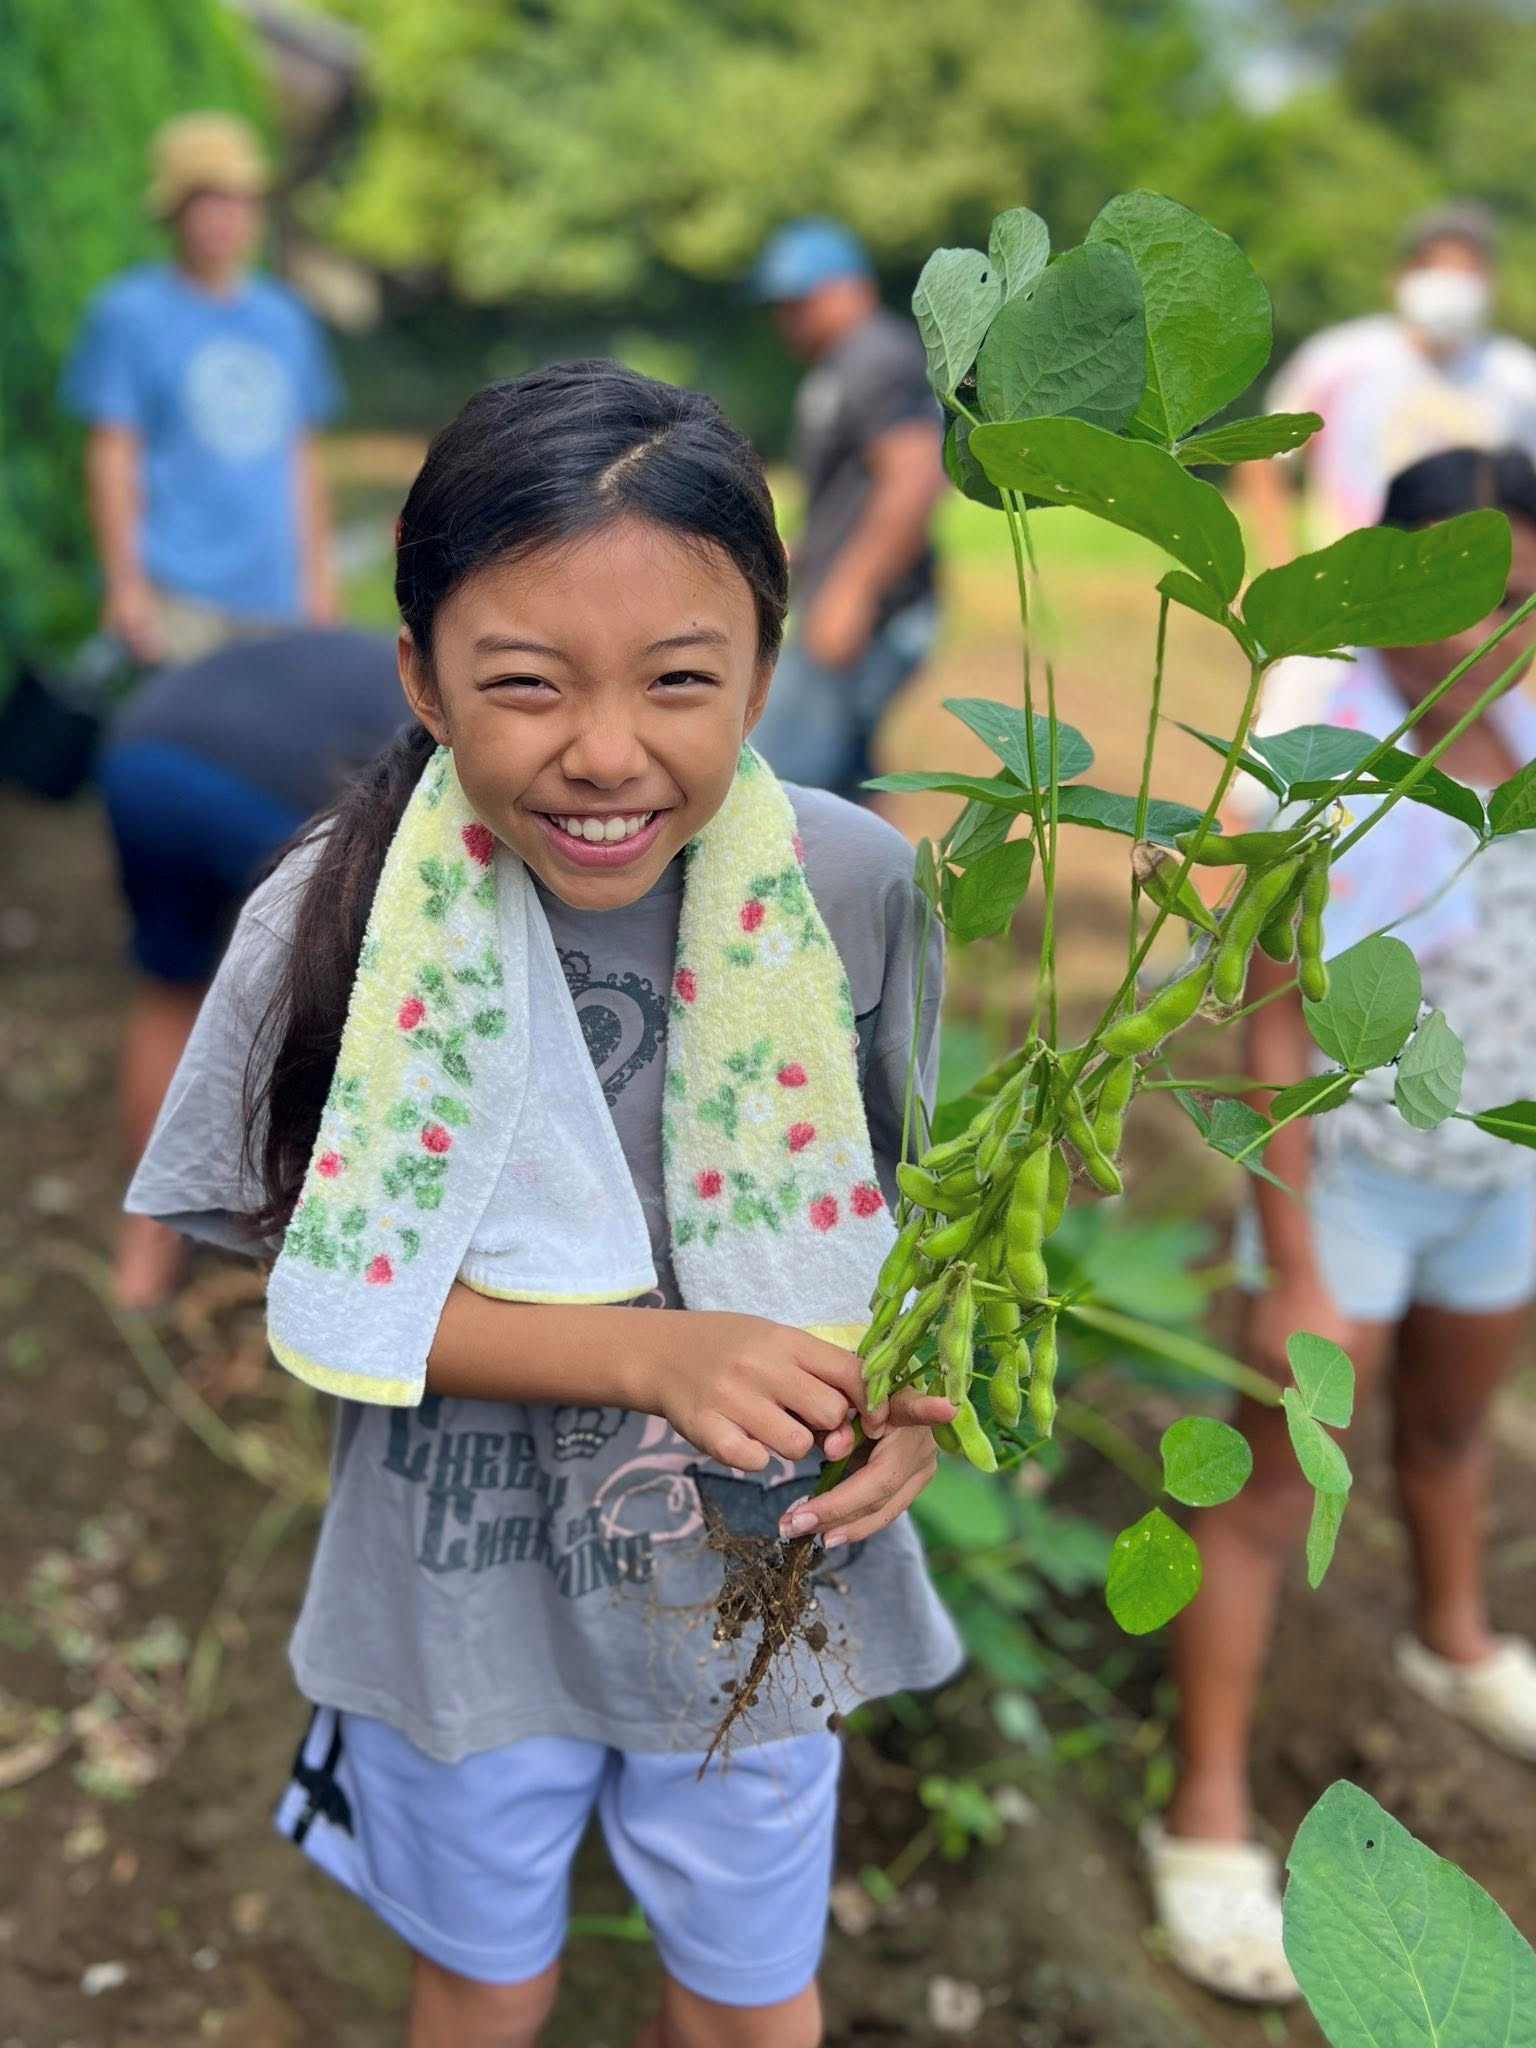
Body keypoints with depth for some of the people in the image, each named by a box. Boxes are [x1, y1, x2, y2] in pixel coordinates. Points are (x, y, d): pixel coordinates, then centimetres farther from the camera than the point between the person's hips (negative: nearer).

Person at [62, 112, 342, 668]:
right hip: (173, 595, -5)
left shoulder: (285, 319, 16)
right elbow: (110, 459, -4)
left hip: (273, 594, 5)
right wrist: (125, 584, -10)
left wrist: (318, 574, 15)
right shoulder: (129, 314, -1)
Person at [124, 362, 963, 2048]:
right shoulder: (342, 920, -21)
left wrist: (913, 1384, -20)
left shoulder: (851, 886, -17)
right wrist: (651, 1355, -25)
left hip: (753, 1575, 1)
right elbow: (316, 1293, -15)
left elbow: (894, 1199, -2)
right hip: (466, 1580, 0)